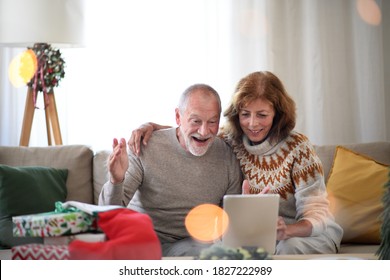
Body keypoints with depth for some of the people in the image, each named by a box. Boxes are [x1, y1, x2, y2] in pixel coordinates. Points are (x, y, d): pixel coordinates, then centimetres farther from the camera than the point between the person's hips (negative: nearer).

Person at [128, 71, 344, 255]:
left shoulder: (297, 147, -12)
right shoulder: (229, 139, -2)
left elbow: (317, 212, -16)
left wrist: (287, 230, -39)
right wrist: (152, 126, -8)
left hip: (309, 233, -2)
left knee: (290, 247, -37)